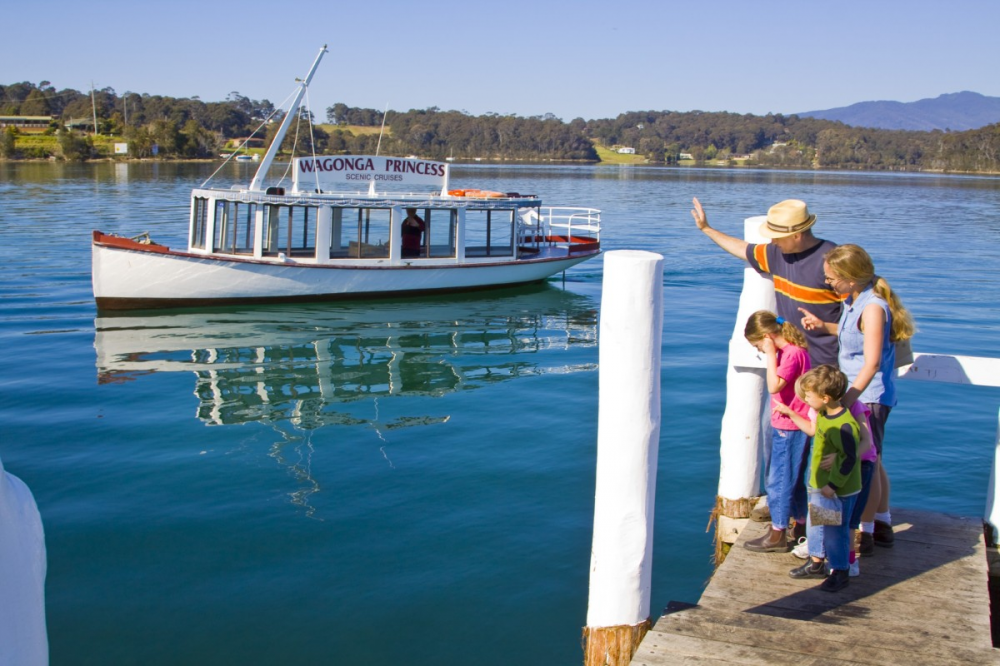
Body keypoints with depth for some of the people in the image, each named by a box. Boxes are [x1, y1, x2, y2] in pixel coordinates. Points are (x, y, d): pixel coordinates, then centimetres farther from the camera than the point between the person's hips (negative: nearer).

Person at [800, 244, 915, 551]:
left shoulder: (873, 308, -23)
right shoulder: (854, 300, 5)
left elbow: (871, 364, -26)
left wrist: (845, 401, -29)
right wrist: (823, 325, 11)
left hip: (869, 396, -10)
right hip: (860, 395, 10)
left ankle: (865, 535, 12)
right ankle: (883, 526, 32)